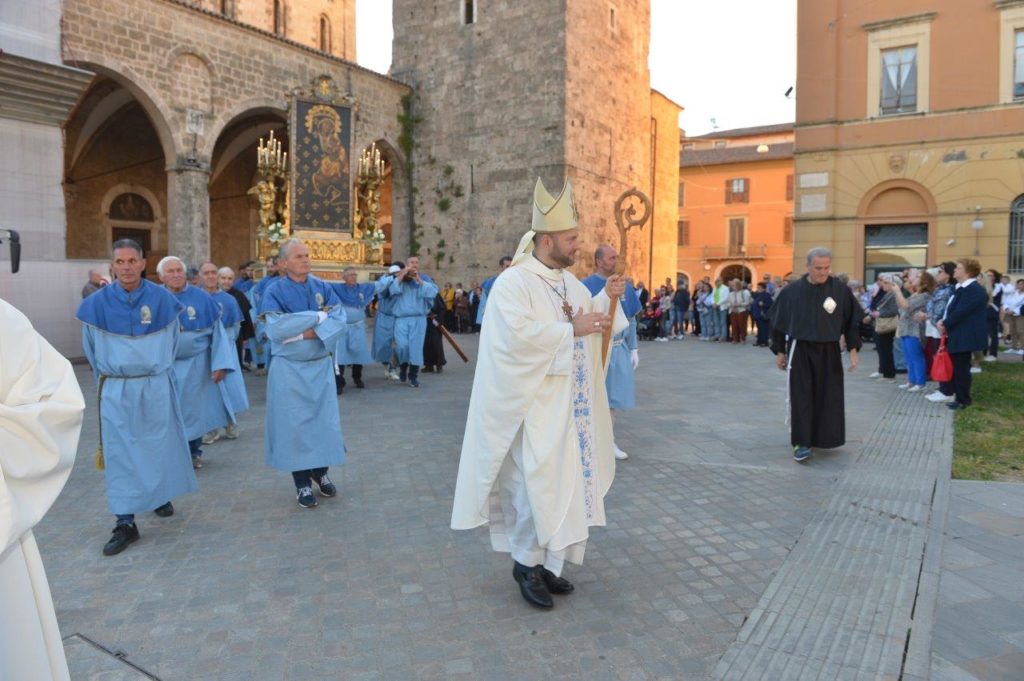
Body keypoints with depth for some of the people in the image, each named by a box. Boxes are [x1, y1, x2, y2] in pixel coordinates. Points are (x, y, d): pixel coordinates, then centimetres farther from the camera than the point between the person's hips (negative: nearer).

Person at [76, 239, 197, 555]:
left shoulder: (163, 298, -6)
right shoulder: (96, 303, -6)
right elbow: (92, 351, 9)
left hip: (156, 387, 0)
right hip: (115, 391, 0)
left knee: (159, 445, 12)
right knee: (120, 453, 1)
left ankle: (161, 496, 36)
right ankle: (125, 522, 6)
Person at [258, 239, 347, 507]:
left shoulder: (322, 287, 3)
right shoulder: (274, 291, -7)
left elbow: (339, 320, -7)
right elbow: (276, 329, -21)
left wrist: (305, 332, -20)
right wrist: (318, 316, -16)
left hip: (320, 366, 3)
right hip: (289, 369, -3)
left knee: (325, 419, 7)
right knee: (295, 423, 2)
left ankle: (321, 472, 26)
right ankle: (302, 483, 14)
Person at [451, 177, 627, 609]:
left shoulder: (569, 281, 13)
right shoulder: (513, 283, -13)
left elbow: (591, 318, 20)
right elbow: (519, 335, -26)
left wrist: (606, 298, 1)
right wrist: (571, 330, -20)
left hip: (569, 404, 8)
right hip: (534, 405, -8)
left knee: (564, 481, 11)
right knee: (537, 482, -6)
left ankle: (546, 561, 24)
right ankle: (526, 562, 13)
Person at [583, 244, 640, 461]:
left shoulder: (626, 287, 6)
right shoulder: (586, 286, -9)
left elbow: (631, 320, 13)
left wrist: (634, 349, 9)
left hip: (618, 350, 5)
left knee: (613, 396, 13)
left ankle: (610, 441, 26)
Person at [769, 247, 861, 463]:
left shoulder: (841, 290, -5)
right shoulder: (793, 291, -6)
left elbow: (851, 321, 3)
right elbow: (779, 321, 2)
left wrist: (853, 350, 0)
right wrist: (780, 351, 5)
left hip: (829, 352, 1)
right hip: (800, 351, -1)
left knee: (828, 397, 8)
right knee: (800, 397, -4)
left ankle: (823, 438, 24)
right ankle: (801, 443, -1)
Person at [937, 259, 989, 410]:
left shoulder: (974, 290, -19)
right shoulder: (961, 288, 14)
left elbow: (960, 312, -23)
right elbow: (951, 308, 15)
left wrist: (945, 325, -13)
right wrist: (943, 322, -2)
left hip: (965, 336, -10)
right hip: (957, 335, 10)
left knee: (961, 368, -2)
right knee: (956, 367, 14)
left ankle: (963, 400, 8)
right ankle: (959, 395, 23)